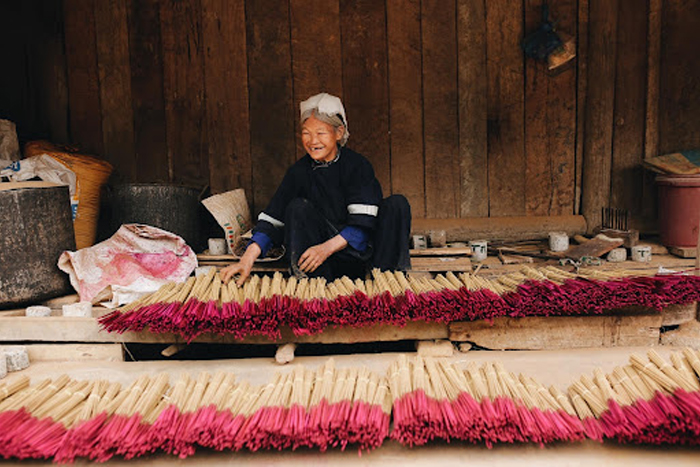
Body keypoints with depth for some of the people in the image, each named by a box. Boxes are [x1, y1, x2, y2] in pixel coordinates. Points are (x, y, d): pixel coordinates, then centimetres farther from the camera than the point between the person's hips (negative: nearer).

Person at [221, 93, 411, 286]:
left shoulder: (358, 165, -7)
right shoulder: (299, 171, -2)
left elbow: (363, 222, -17)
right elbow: (272, 219, -11)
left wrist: (328, 247, -32)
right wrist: (248, 259, -26)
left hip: (359, 247, -1)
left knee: (397, 204, -20)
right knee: (298, 207, -21)